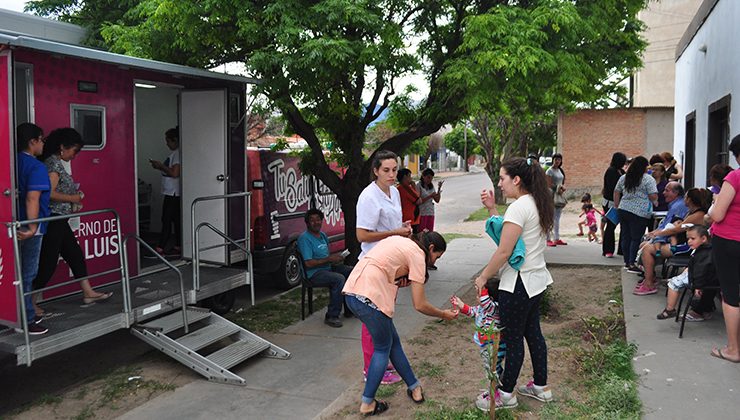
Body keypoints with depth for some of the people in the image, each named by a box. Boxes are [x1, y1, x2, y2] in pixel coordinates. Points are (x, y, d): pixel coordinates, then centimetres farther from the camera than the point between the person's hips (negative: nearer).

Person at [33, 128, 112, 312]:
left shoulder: (56, 162, 15)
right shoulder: (54, 163, -15)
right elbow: (49, 193, -23)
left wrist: (73, 195, 10)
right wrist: (72, 198, -13)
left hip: (59, 221, 10)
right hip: (53, 220, -10)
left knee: (75, 255, 14)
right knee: (48, 262, -3)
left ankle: (88, 293, 22)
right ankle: (30, 302, 6)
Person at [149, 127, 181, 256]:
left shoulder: (177, 153, -15)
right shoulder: (175, 153, 16)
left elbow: (175, 173, -21)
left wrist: (161, 166, -10)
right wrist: (160, 166, 10)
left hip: (173, 193, -10)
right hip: (172, 192, 10)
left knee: (166, 220, -9)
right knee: (176, 220, 11)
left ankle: (160, 248, -8)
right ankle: (178, 247, 16)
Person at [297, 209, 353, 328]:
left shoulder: (323, 235, 16)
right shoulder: (304, 238, -12)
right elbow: (308, 263, -20)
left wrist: (336, 257, 3)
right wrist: (329, 259, -19)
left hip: (328, 268, 9)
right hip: (314, 273, -9)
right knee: (339, 279, -32)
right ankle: (331, 317, -24)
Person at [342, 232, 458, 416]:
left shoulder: (399, 240, 21)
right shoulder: (417, 255, -2)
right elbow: (420, 305, -2)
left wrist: (400, 277, 4)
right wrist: (443, 314, 13)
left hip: (351, 292, 8)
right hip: (369, 296, -8)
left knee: (393, 341, 18)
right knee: (383, 348, 10)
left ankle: (414, 387, 30)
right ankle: (367, 404, 17)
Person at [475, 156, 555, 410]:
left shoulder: (519, 207, -21)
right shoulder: (537, 204, 9)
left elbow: (504, 251, -22)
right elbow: (506, 232, 12)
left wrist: (483, 277, -11)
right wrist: (492, 209, 6)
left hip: (518, 284, -10)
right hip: (535, 280, 10)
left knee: (513, 339, 3)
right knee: (533, 333, 19)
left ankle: (506, 394, 17)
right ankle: (541, 387, 31)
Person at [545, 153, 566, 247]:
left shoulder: (561, 170, 16)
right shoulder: (550, 171, -6)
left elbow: (563, 182, 18)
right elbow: (549, 184, -13)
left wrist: (562, 187, -3)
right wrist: (557, 188, -15)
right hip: (552, 196, -8)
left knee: (557, 218, 10)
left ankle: (556, 238, 14)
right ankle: (548, 239, -8)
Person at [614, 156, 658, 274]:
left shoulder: (623, 177, 12)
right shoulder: (648, 179, -6)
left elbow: (616, 192, 16)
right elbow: (653, 196, -10)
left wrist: (617, 206, 21)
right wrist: (655, 202, 10)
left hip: (623, 210, 6)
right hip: (639, 213, -6)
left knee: (625, 236, 11)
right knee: (636, 238, -2)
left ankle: (626, 262, 18)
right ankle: (632, 264, -3)